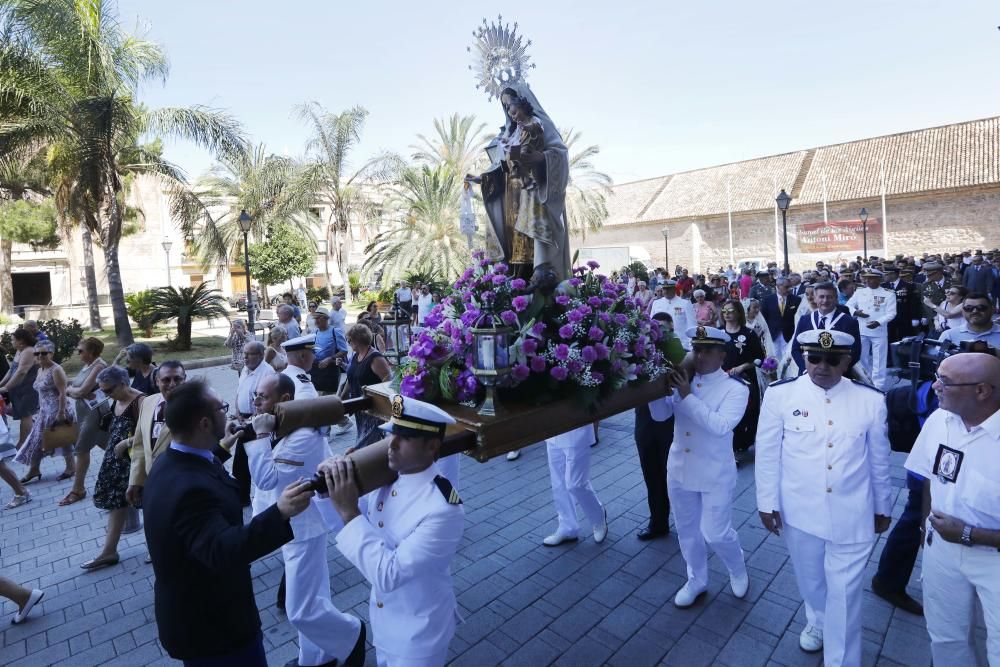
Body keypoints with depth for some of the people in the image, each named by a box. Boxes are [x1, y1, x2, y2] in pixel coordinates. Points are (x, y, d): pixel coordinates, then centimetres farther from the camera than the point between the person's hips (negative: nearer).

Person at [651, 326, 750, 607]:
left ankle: (738, 570, 39)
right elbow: (661, 414, -5)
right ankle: (696, 580, 41)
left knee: (715, 533, 6)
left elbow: (721, 426, -28)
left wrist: (687, 396, -32)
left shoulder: (735, 387, -15)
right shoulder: (682, 379, -3)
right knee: (686, 531, 18)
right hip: (679, 469, 5)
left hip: (715, 474, -4)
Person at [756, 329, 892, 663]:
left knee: (844, 594, 7)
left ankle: (841, 660, 28)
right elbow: (767, 453, -4)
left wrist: (883, 507, 13)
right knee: (811, 580, 22)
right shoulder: (780, 394, -10)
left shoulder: (871, 399, -5)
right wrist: (767, 502, -3)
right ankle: (817, 621, 52)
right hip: (799, 512, 1)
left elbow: (879, 459, 6)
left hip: (852, 517, 0)